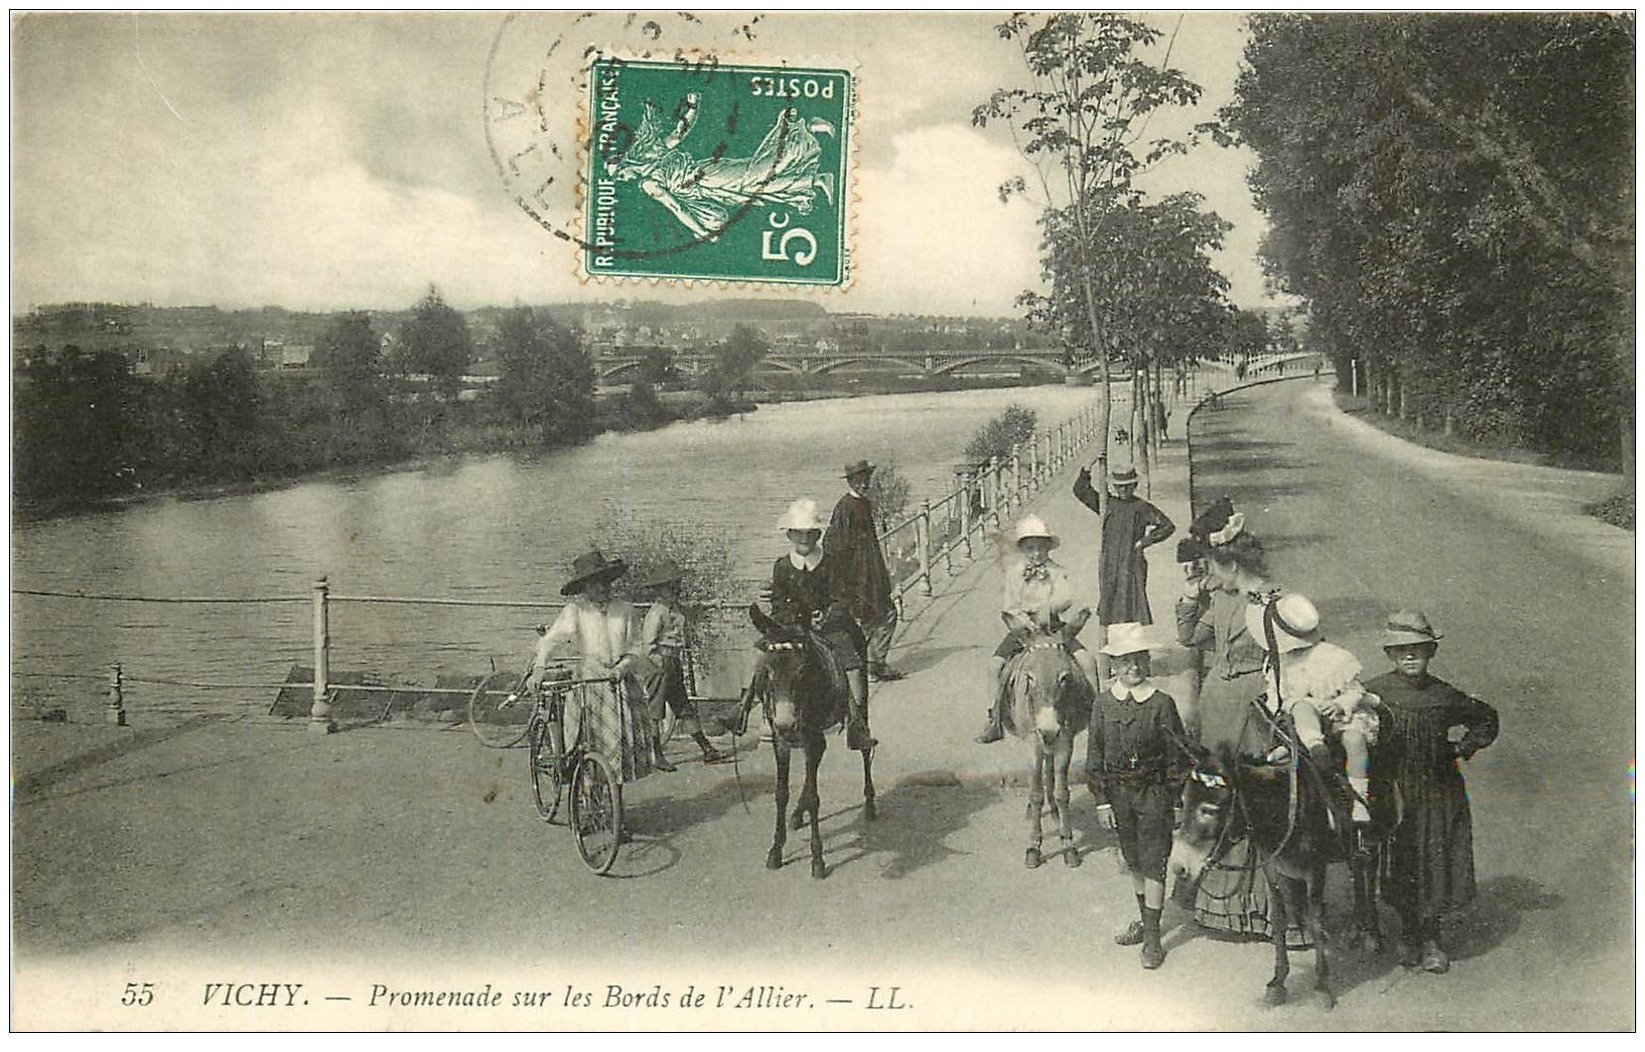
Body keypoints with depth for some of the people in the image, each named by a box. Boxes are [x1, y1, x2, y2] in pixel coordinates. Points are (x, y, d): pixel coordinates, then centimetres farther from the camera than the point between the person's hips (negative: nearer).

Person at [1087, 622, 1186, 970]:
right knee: (1133, 861, 17)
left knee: (1153, 863, 0)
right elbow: (1095, 754, 2)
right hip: (1117, 793, 3)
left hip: (1152, 792, -3)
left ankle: (1152, 939, 6)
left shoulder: (1161, 703, -10)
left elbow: (1175, 754, -5)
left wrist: (1171, 800, -5)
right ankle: (1144, 920, 35)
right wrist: (1102, 800, -1)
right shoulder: (1103, 702, -2)